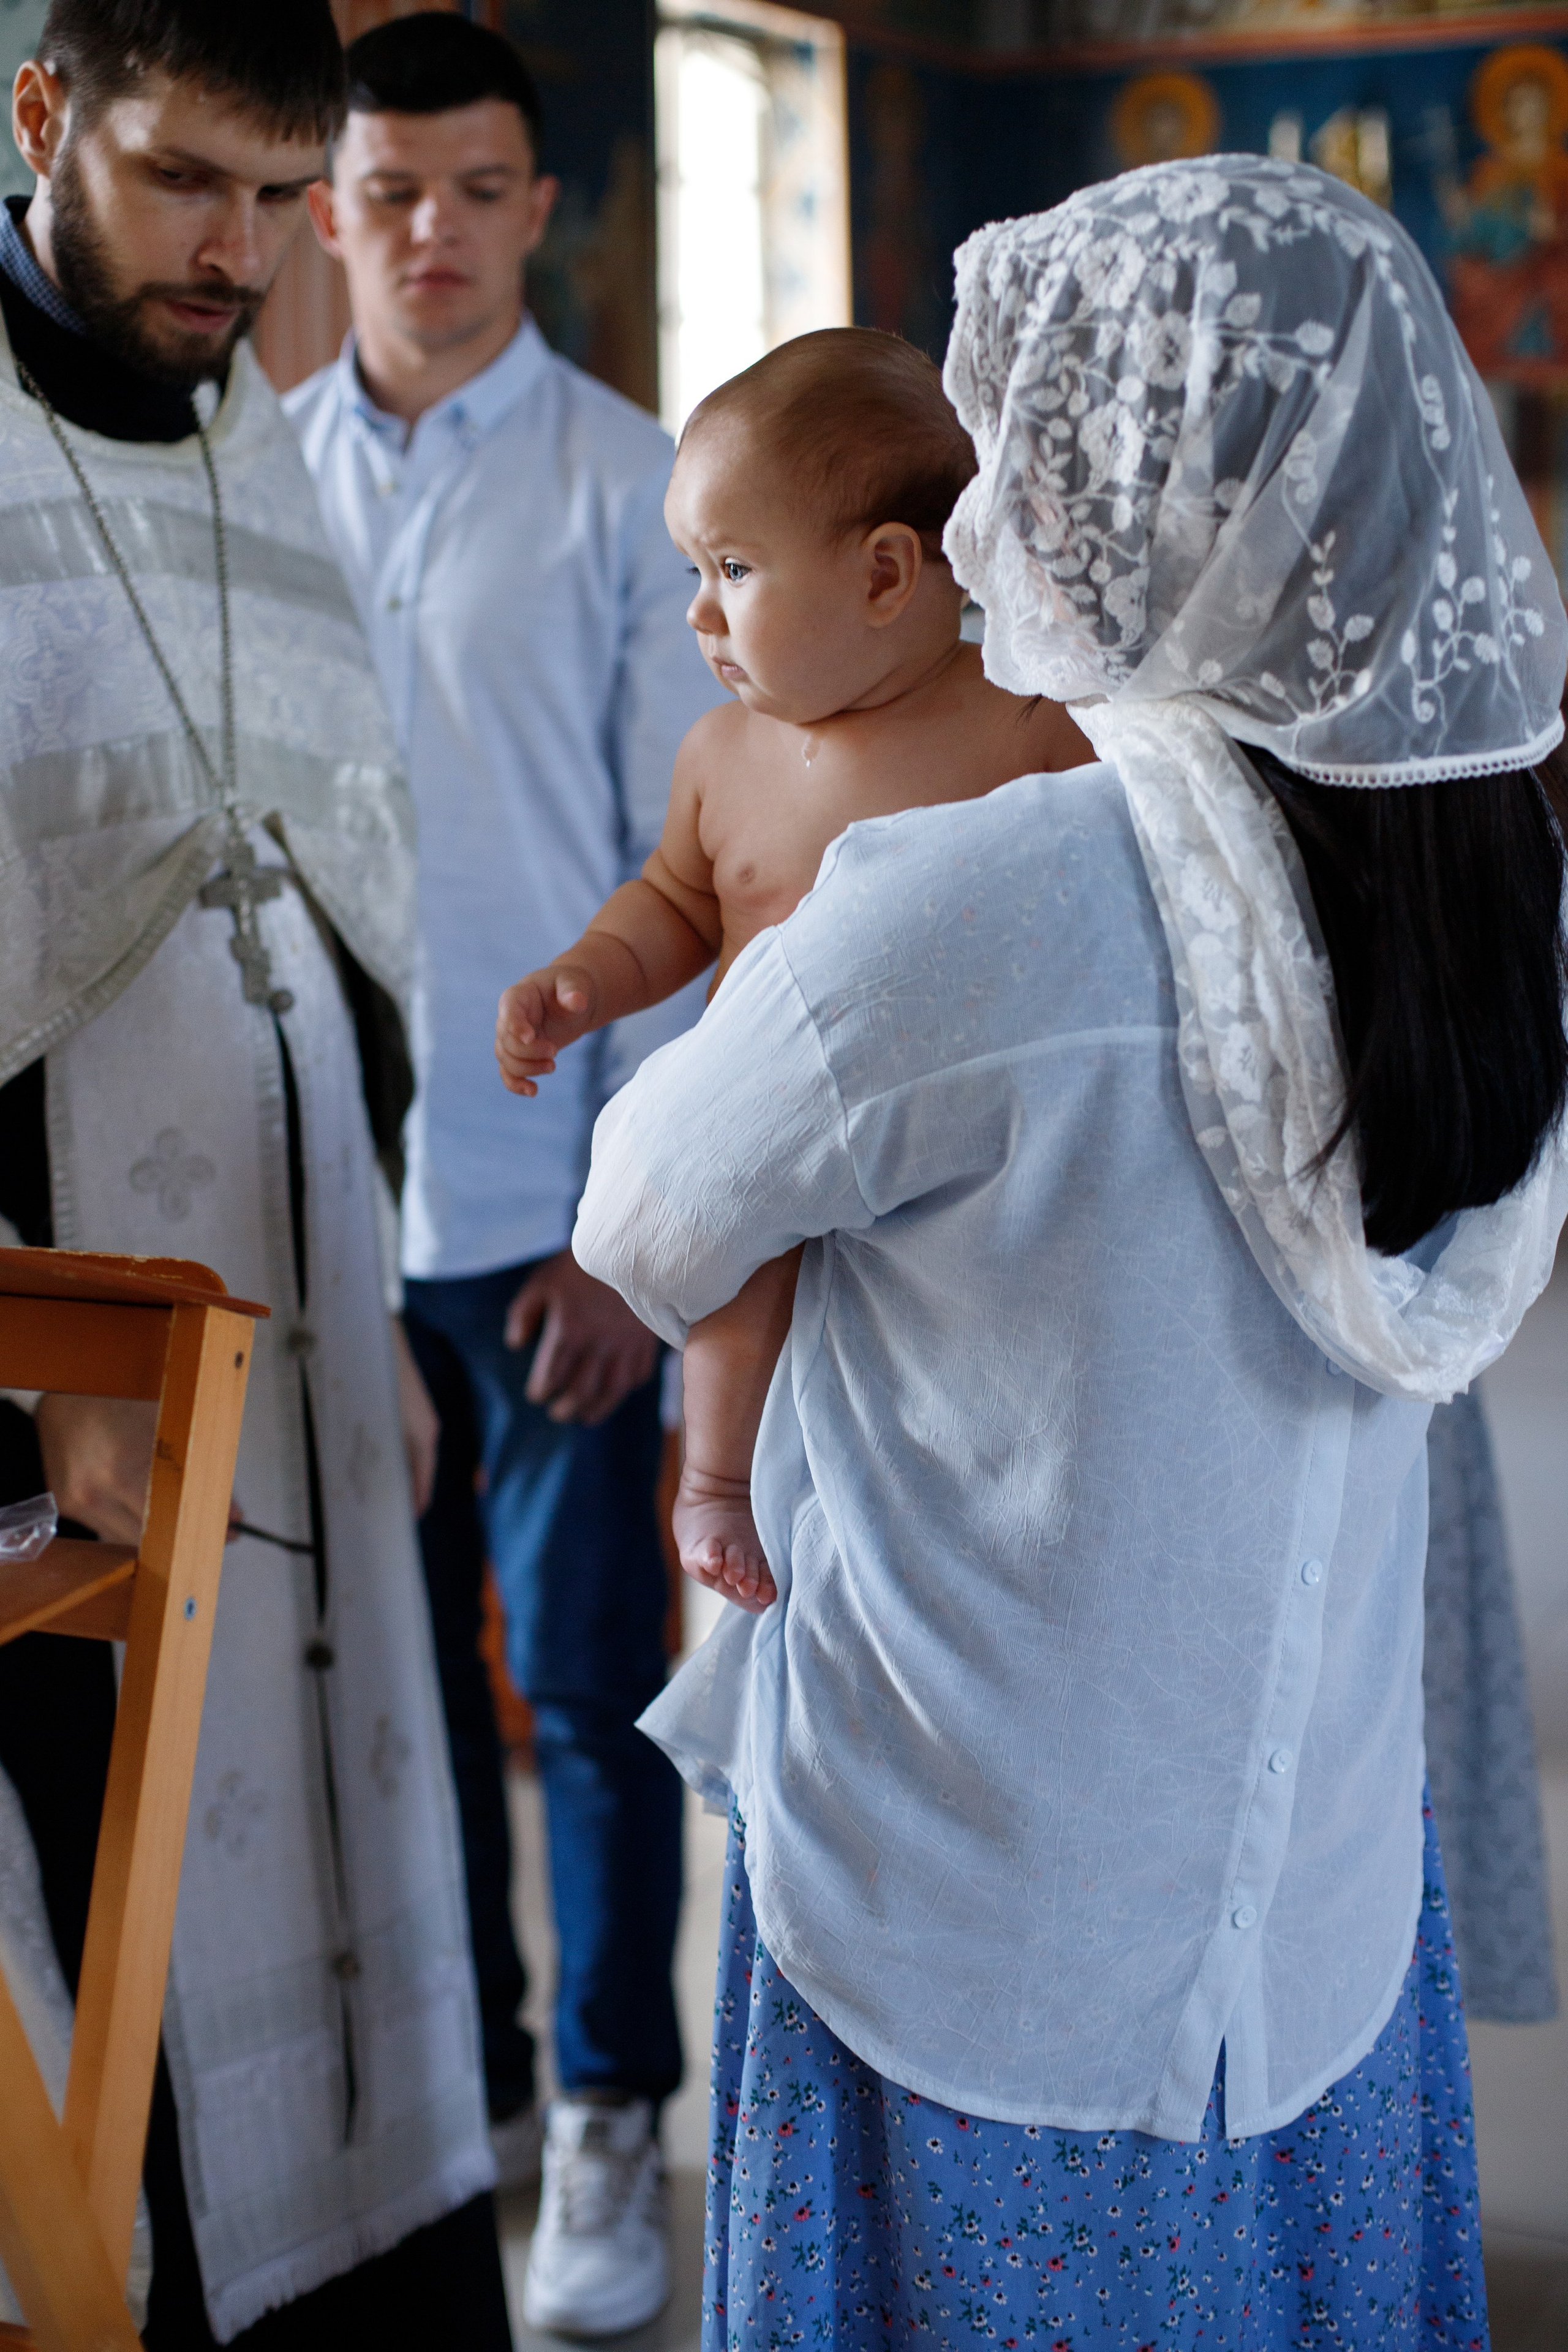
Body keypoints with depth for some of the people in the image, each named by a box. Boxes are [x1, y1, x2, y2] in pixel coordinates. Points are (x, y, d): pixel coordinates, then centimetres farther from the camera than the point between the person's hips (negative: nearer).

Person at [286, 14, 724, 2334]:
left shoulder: (629, 485, -2)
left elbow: (690, 865, -4)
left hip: (554, 1196, -3)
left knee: (586, 1674, 3)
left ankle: (611, 2120, 20)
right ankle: (456, 2079, 30)